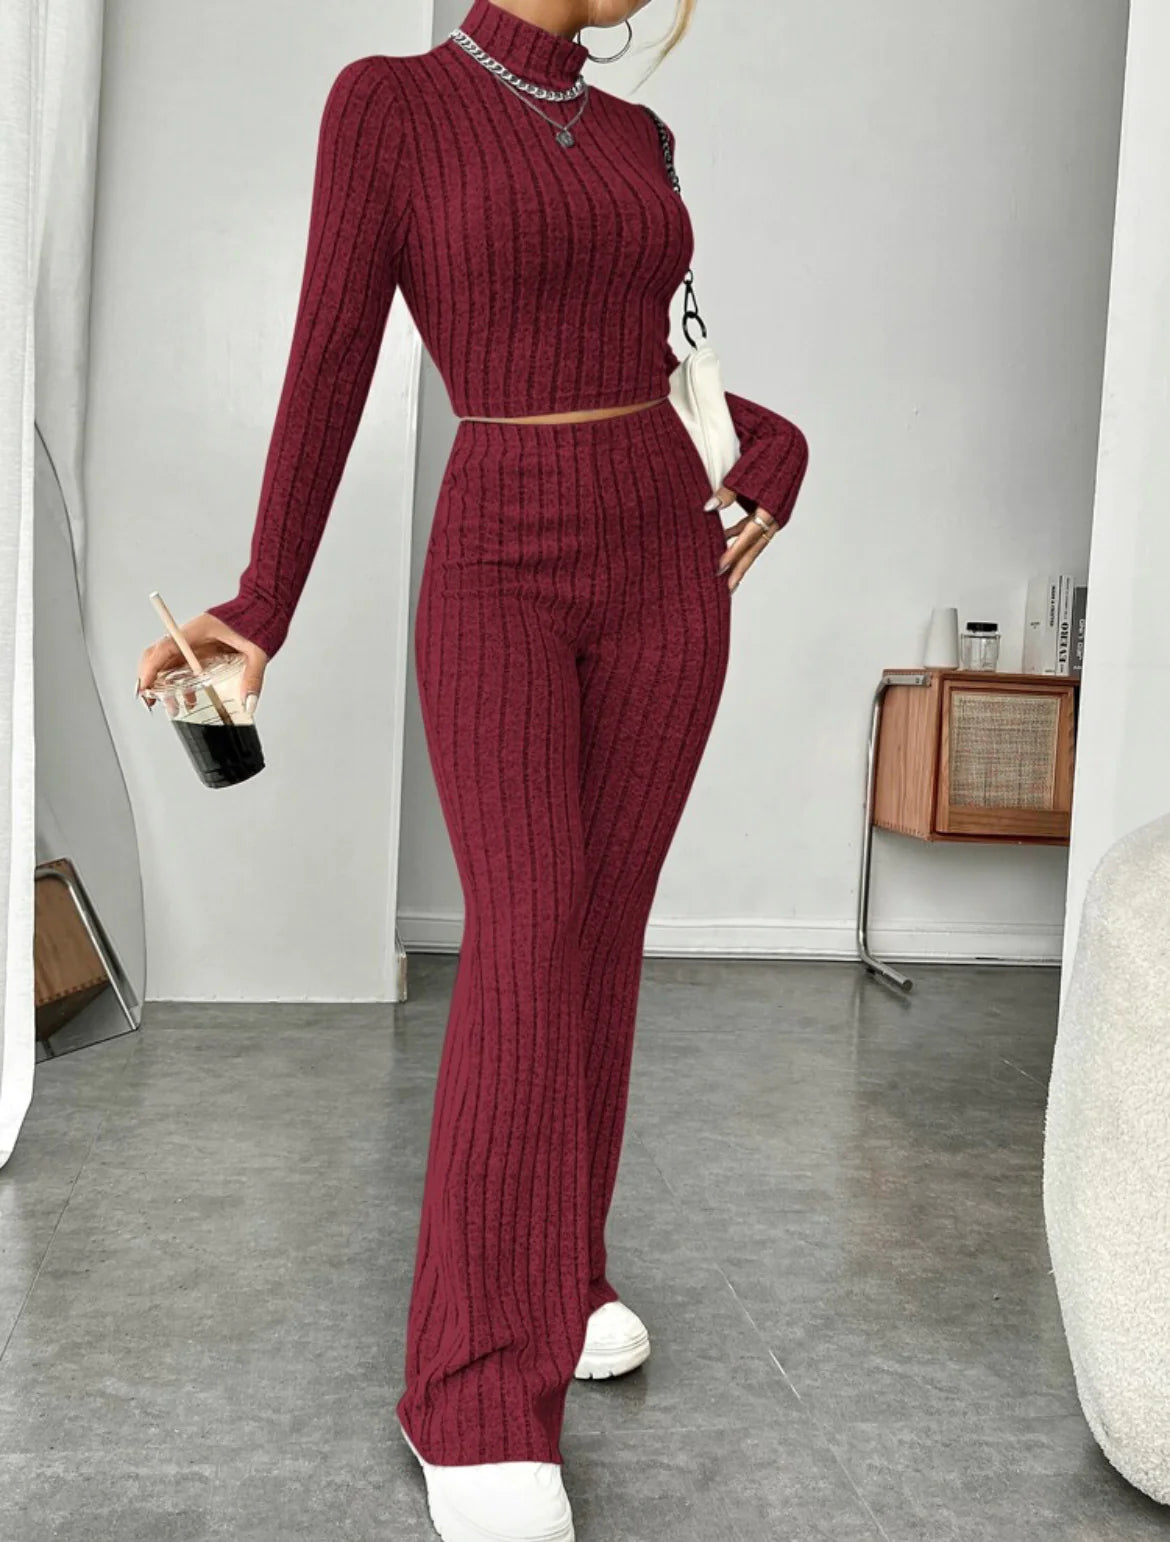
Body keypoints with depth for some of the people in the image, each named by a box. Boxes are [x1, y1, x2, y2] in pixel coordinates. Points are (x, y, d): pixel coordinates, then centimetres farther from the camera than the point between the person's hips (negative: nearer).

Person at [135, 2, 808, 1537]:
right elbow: (331, 364, -5)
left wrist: (777, 446, 11)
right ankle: (481, 1406, -18)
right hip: (499, 580, -5)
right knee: (525, 938, -21)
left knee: (603, 936, 4)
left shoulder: (634, 137, 13)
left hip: (661, 576, 5)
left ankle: (561, 1265, 21)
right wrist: (259, 607, -9)